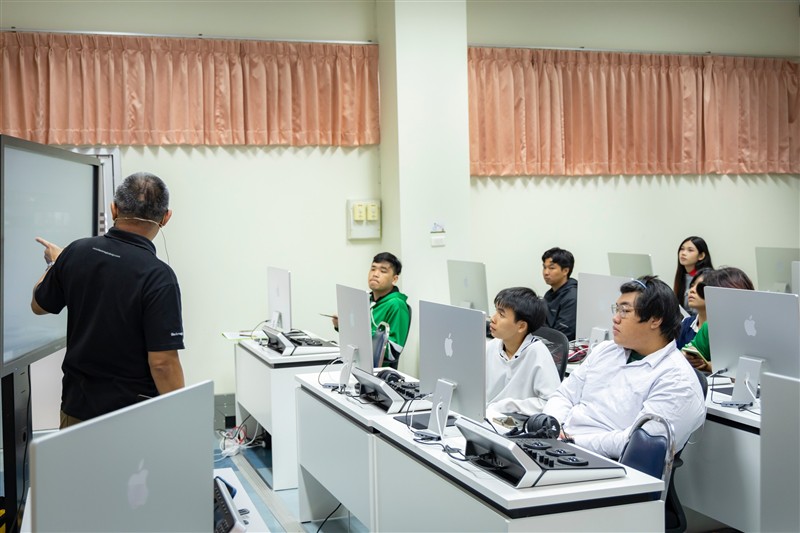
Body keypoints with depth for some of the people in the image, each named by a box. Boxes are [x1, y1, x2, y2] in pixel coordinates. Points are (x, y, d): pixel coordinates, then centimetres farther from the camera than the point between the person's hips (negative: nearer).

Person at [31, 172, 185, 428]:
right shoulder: (158, 276, -21)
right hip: (134, 416, -4)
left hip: (76, 407, 5)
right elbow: (162, 363, -22)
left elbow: (39, 306, 13)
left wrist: (55, 263, 31)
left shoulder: (76, 252, -5)